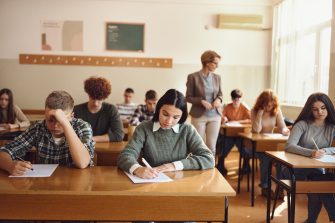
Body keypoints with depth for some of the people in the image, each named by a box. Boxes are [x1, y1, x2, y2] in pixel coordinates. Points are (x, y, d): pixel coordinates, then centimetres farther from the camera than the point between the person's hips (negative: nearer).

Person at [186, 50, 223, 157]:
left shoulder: (217, 77, 4)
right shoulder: (193, 77, -8)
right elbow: (188, 97, -5)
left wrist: (218, 99, -7)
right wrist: (202, 101, -19)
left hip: (215, 116, 4)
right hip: (199, 116, -3)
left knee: (212, 146, 6)